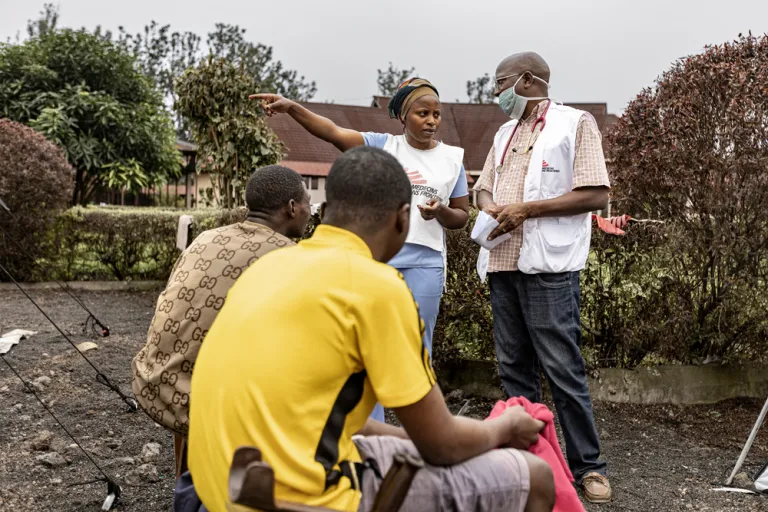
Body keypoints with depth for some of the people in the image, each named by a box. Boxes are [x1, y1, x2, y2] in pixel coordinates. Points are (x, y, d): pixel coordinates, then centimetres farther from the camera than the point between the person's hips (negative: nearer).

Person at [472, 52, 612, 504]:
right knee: (515, 368, 10)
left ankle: (588, 465, 9)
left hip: (548, 265, -7)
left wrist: (527, 209, -13)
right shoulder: (505, 133, 20)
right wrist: (491, 208, -2)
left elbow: (596, 195, -9)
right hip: (503, 264, 7)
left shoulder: (576, 123, -1)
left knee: (564, 370, -3)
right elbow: (484, 188, 23)